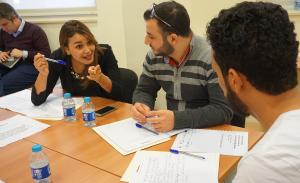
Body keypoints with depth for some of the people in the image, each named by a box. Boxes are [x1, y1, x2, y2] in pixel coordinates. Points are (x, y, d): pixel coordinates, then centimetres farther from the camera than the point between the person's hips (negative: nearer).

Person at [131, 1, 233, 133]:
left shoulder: (213, 59, -20)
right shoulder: (154, 56, -3)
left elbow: (224, 110, -21)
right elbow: (144, 91, 9)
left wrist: (177, 119, -32)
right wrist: (140, 105, -15)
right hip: (171, 131, 5)